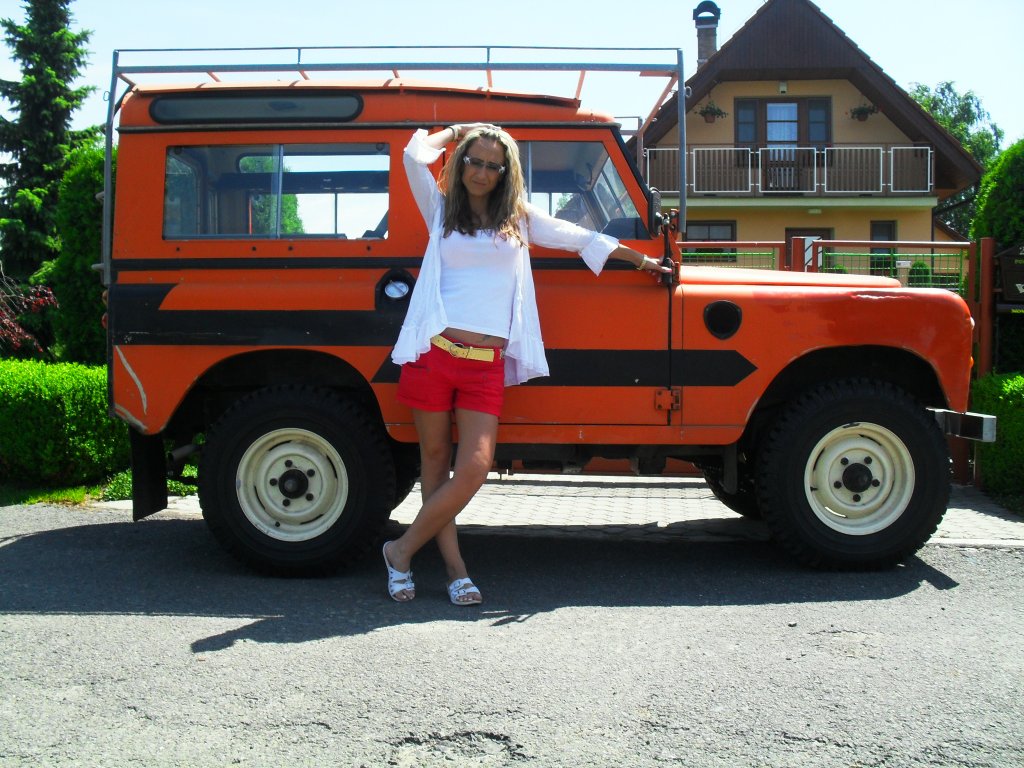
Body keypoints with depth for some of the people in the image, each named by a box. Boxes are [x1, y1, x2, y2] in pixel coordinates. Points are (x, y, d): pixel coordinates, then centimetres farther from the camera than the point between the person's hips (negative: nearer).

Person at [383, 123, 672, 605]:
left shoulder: (519, 218, 17)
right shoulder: (441, 210, 13)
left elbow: (581, 239, 24)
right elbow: (413, 156, -1)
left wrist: (642, 261, 28)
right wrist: (453, 132, 15)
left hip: (486, 365, 1)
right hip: (434, 353, 0)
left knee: (475, 467, -12)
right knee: (435, 461, 5)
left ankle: (402, 550, 4)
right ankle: (454, 566, 15)